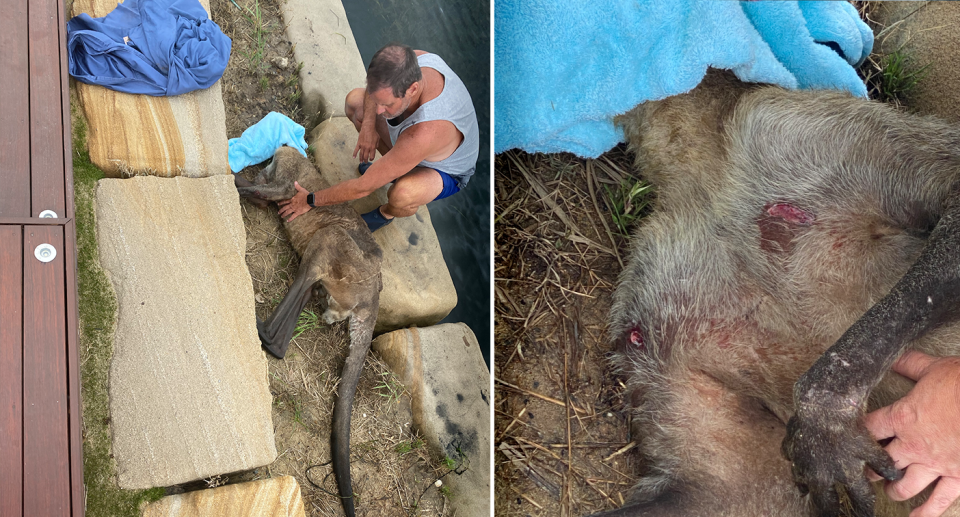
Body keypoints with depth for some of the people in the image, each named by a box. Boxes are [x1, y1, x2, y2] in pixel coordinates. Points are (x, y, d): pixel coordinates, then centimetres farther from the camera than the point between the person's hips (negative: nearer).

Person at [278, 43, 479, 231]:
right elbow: (376, 87, -2)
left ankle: (387, 212, 1)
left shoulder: (424, 132, -48)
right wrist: (368, 124, -19)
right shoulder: (412, 60, -29)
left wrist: (311, 200, -23)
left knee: (402, 194, -39)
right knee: (355, 101, 1)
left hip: (445, 171, -7)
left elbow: (363, 187, -37)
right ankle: (393, 165, 20)